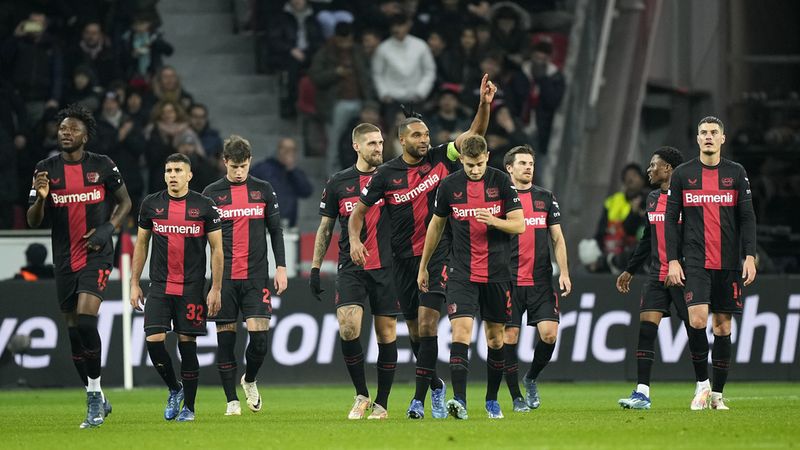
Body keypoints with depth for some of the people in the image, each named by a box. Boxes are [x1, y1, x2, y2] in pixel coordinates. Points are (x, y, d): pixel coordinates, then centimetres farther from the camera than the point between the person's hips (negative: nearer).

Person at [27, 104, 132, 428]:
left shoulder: (102, 166, -2)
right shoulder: (45, 170, 3)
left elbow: (124, 202, 10)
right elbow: (33, 222, 4)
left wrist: (108, 230, -7)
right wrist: (41, 196, -16)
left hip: (96, 255, -4)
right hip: (64, 259, 4)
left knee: (85, 321, -20)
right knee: (73, 331, 7)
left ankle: (94, 396, -9)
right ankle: (96, 401, 20)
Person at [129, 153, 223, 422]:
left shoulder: (204, 206, -1)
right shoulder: (151, 204, 6)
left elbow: (217, 249, 1)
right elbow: (141, 245, 13)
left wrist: (216, 289, -4)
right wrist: (134, 284, 9)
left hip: (192, 288, -2)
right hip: (159, 287, 2)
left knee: (187, 344, 0)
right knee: (153, 340, -11)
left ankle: (189, 407, 12)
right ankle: (174, 389, 13)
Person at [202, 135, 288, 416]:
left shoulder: (263, 190, 8)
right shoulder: (212, 193, 6)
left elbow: (276, 231, 11)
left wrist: (281, 268, 3)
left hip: (256, 276, 0)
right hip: (223, 277, 0)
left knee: (259, 334, -11)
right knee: (225, 338, -1)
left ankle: (249, 380, 18)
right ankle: (232, 400, 7)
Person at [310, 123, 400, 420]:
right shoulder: (338, 183, 6)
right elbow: (325, 228, 12)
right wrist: (315, 268, 8)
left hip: (386, 267, 1)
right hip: (351, 269, 0)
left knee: (387, 335, 1)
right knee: (348, 328, -18)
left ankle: (381, 404, 13)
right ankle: (361, 395, 0)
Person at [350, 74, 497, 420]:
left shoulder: (441, 158, -1)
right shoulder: (386, 175, 0)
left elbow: (475, 133, -8)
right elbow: (359, 210, 6)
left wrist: (485, 105, -25)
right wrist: (354, 240, -11)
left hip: (438, 254, -2)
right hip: (404, 258, 2)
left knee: (427, 323, -15)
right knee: (415, 329, 10)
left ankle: (420, 397, -14)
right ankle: (435, 384, 32)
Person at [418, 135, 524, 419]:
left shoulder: (502, 182, -2)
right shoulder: (449, 185, 1)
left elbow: (519, 225, -4)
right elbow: (436, 225, 14)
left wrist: (493, 221, -24)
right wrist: (423, 266, 18)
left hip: (497, 273, 0)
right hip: (462, 273, 0)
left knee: (495, 336, 8)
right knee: (461, 331, -16)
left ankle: (492, 401, 23)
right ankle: (459, 401, -24)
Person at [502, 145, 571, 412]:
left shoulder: (546, 198, 11)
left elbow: (557, 239, 12)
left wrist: (564, 273, 2)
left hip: (540, 280, 2)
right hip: (509, 281, -2)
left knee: (549, 333, -10)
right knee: (509, 337, -4)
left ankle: (531, 379, 16)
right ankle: (516, 397, 6)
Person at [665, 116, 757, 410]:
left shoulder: (736, 173, 7)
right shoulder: (682, 174, 5)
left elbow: (747, 218, 6)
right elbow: (671, 219, 5)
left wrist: (750, 256, -4)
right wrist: (672, 260, -3)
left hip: (728, 264, 1)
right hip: (695, 262, -1)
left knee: (723, 327, 3)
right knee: (698, 320, -18)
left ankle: (717, 394, 9)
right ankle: (701, 383, -2)